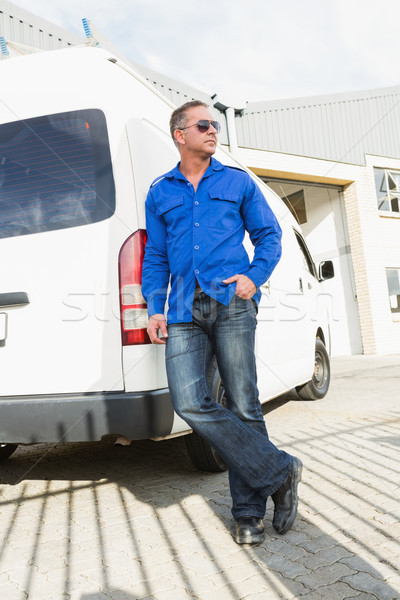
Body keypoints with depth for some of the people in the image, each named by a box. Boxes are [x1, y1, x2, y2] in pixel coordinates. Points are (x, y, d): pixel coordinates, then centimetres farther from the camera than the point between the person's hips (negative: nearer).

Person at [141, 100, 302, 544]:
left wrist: (254, 276, -4)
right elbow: (155, 256, 18)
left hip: (232, 303, -1)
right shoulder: (159, 193, 19)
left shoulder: (237, 182, 16)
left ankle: (249, 510, 13)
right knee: (190, 403, -14)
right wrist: (155, 307, 5)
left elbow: (269, 234, 15)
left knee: (242, 405, -3)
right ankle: (279, 471, 1)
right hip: (184, 312, 2)